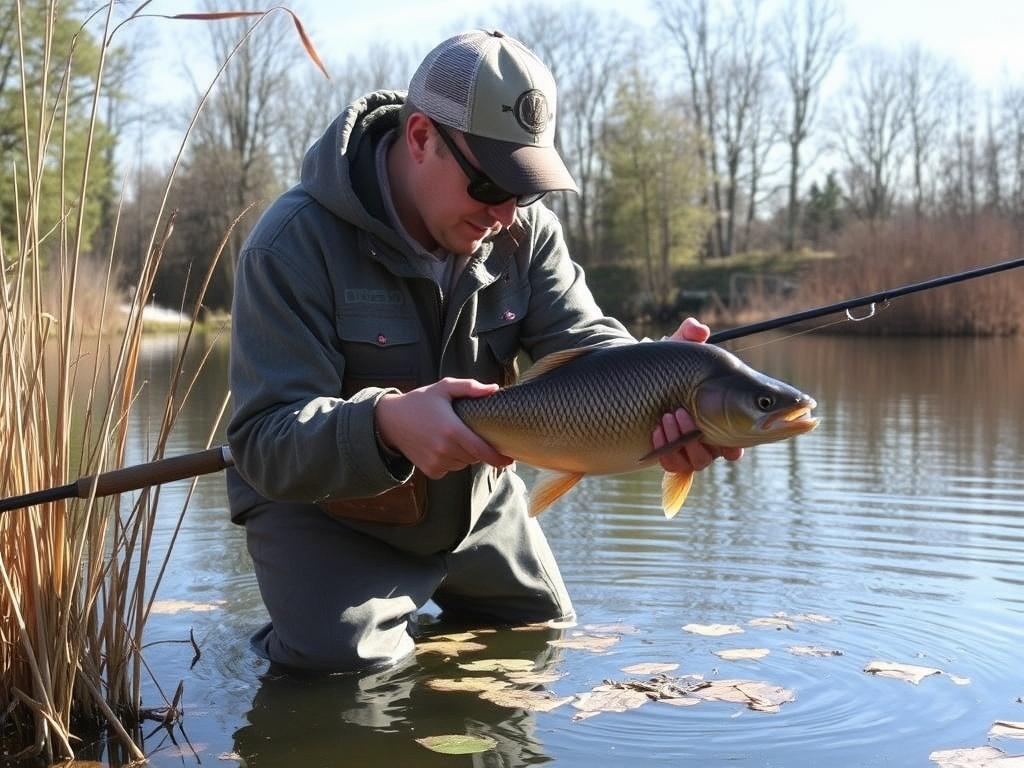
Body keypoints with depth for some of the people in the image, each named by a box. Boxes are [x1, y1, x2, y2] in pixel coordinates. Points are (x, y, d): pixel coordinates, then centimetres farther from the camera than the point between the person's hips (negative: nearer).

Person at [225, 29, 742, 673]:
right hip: (324, 513, -5)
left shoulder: (525, 229, -10)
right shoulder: (296, 242, -28)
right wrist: (384, 423, -55)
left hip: (478, 499, 6)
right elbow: (264, 441, -32)